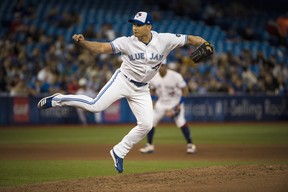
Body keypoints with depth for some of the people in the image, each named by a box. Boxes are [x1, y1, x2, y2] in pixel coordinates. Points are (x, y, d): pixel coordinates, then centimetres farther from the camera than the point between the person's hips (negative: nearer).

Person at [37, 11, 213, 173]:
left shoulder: (164, 40, -12)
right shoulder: (127, 42, -15)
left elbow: (189, 39, -12)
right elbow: (102, 48, -20)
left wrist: (204, 43, -32)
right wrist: (82, 42, -36)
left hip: (141, 89, 3)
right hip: (123, 80, -3)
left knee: (146, 124, -6)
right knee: (96, 106, -19)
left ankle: (119, 152, 11)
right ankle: (58, 100, 0)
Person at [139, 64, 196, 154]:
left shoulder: (175, 76, -20)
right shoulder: (153, 77, -7)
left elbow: (185, 90, -13)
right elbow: (152, 90, 12)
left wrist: (179, 104, -19)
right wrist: (154, 102, 0)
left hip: (175, 103, -4)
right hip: (161, 103, 5)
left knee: (181, 122, -20)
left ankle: (190, 145, -7)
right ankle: (149, 145, 11)